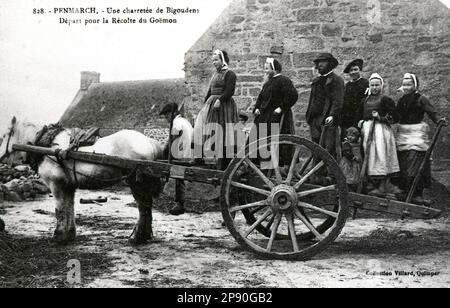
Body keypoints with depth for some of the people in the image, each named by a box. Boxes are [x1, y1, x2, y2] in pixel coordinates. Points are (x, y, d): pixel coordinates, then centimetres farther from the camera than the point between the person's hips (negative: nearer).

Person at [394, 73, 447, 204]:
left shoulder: (421, 99, -4)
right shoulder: (401, 101, 14)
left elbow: (432, 112, -13)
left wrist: (439, 119, -31)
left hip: (417, 134, -6)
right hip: (402, 134, 6)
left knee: (415, 163, -12)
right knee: (403, 165, 5)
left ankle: (418, 194, -9)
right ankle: (405, 191, 14)